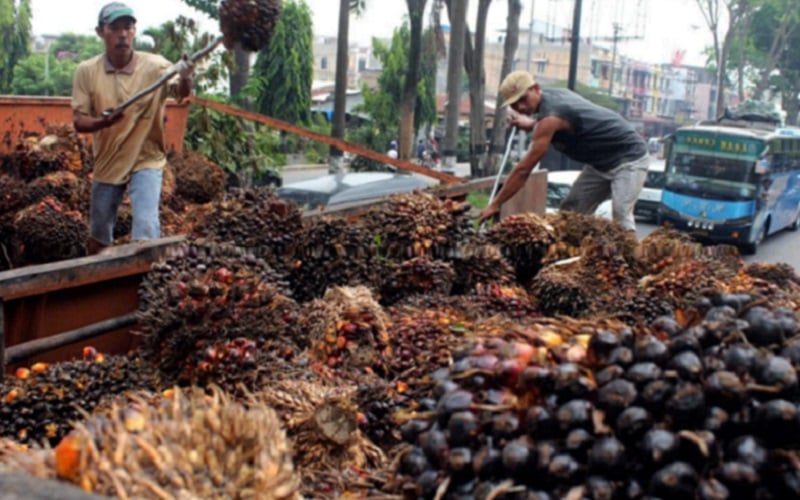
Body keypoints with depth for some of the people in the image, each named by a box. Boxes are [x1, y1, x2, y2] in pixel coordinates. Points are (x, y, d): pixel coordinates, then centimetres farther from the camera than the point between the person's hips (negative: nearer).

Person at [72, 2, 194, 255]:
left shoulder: (154, 65, -15)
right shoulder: (86, 71, -8)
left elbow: (181, 92, -33)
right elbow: (78, 121, -7)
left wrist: (185, 79, -56)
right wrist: (101, 122, -29)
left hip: (146, 161, -3)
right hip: (107, 163, 3)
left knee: (146, 230, -16)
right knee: (98, 235, 17)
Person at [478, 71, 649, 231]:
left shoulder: (550, 116, -28)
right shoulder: (555, 94, -2)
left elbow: (523, 169, -27)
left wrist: (495, 205, -23)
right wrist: (531, 124, 15)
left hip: (630, 158, -10)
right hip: (601, 161, 10)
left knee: (621, 216, -26)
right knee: (571, 211, 5)